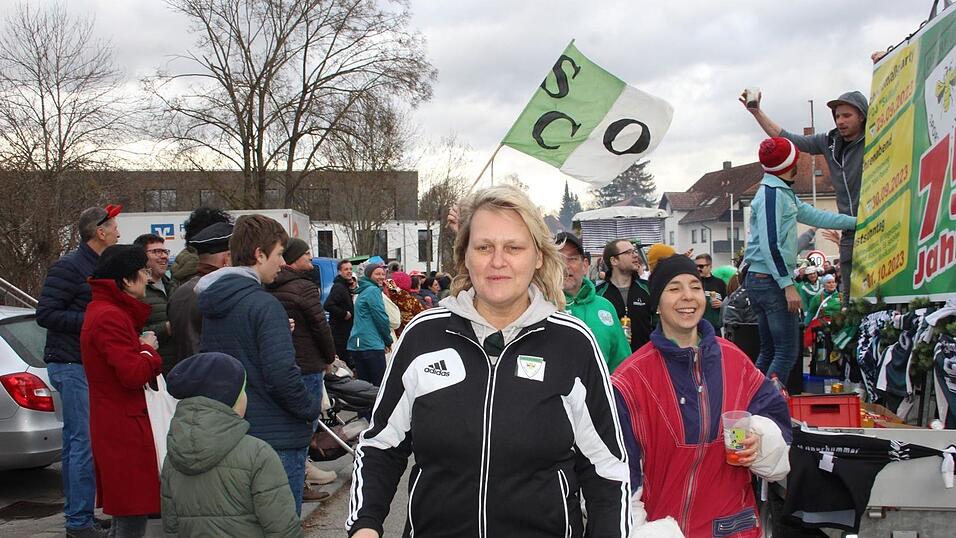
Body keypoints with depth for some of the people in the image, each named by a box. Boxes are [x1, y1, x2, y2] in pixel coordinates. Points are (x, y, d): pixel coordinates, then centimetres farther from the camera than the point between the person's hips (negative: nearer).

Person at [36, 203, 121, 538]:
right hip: (71, 366, -9)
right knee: (86, 442, -11)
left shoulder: (101, 268, 18)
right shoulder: (69, 267, -12)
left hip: (90, 365, 9)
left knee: (75, 441, 13)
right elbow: (45, 314, -17)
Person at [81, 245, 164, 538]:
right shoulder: (110, 317, -19)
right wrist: (149, 352, -7)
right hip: (124, 426, -11)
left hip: (114, 423, 11)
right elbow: (134, 374, -25)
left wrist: (144, 349, 0)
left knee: (125, 513, 19)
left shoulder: (106, 310, 15)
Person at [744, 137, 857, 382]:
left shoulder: (783, 193, 18)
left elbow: (814, 216, 25)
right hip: (771, 281, -11)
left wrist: (856, 222, 27)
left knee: (769, 352, 14)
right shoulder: (771, 194, -14)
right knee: (787, 353, -10)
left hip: (760, 281, 11)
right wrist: (788, 284, -21)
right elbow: (770, 245, -21)